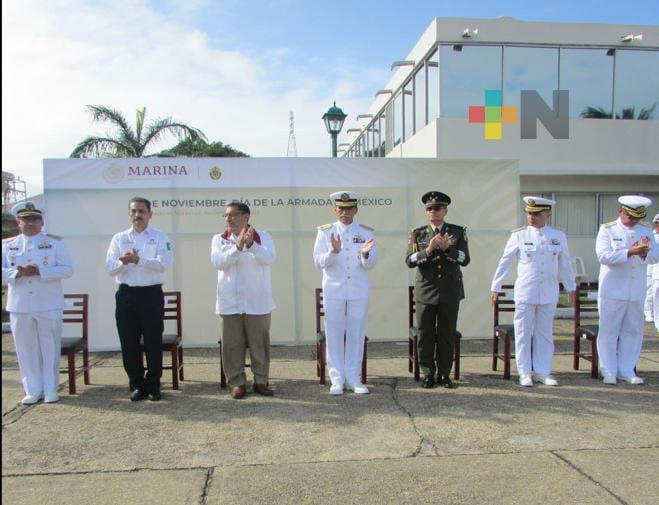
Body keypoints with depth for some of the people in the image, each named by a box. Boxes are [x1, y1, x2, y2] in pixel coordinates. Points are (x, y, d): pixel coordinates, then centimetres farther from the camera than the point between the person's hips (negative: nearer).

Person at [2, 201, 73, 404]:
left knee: (50, 348, 4)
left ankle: (50, 390, 14)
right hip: (19, 306, 2)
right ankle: (33, 390, 17)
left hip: (49, 305, -2)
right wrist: (18, 273, -14)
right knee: (26, 349, 6)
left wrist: (40, 271, -17)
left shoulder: (55, 242, 3)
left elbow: (67, 269, -5)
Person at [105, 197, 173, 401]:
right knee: (129, 343, 7)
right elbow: (110, 268, 3)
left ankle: (153, 386, 16)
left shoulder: (160, 237, 2)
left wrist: (138, 260, -24)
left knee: (153, 342, 3)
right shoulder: (119, 238, 10)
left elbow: (163, 264, -13)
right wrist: (123, 262, -18)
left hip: (152, 294, -2)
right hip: (126, 294, 3)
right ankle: (137, 385, 20)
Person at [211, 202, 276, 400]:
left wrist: (251, 245, -31)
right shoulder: (220, 239, 4)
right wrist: (237, 247, -25)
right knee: (232, 345, 5)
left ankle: (261, 381, 19)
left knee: (260, 344, 6)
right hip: (229, 303, 1)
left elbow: (270, 259, -15)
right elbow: (218, 262, -12)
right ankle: (237, 383, 17)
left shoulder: (263, 236, 1)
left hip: (258, 302, -1)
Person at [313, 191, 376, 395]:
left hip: (359, 292, 1)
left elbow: (371, 264, 0)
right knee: (334, 334, 3)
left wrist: (365, 254, -23)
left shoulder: (366, 232, 5)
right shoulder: (325, 232, 3)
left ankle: (353, 378, 17)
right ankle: (337, 379, 14)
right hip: (333, 290, -1)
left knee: (356, 334, 6)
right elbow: (318, 262, -5)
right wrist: (334, 252, -23)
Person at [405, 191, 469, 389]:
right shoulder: (418, 234, 5)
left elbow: (465, 259, -6)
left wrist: (447, 248, -22)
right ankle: (428, 375, 15)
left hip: (450, 291, 0)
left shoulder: (458, 232, 4)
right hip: (425, 291, 0)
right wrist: (428, 250, -21)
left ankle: (444, 374, 17)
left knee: (447, 335, 5)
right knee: (425, 335, 3)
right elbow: (409, 261, -6)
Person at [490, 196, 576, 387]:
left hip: (549, 294, 2)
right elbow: (505, 262, 3)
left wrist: (571, 288, 16)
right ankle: (525, 373, 14)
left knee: (545, 334, 9)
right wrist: (496, 287, 5)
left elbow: (565, 264, 13)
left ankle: (542, 371, 20)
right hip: (525, 293, -2)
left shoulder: (558, 236, 3)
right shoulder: (519, 235, -2)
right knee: (523, 333, 4)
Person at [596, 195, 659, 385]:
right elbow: (604, 256, -14)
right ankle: (608, 371, 11)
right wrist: (631, 252, -23)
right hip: (612, 291, -4)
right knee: (608, 331, 1)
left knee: (633, 332, 8)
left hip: (636, 293, 4)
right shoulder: (607, 230, -1)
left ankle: (626, 370, 19)